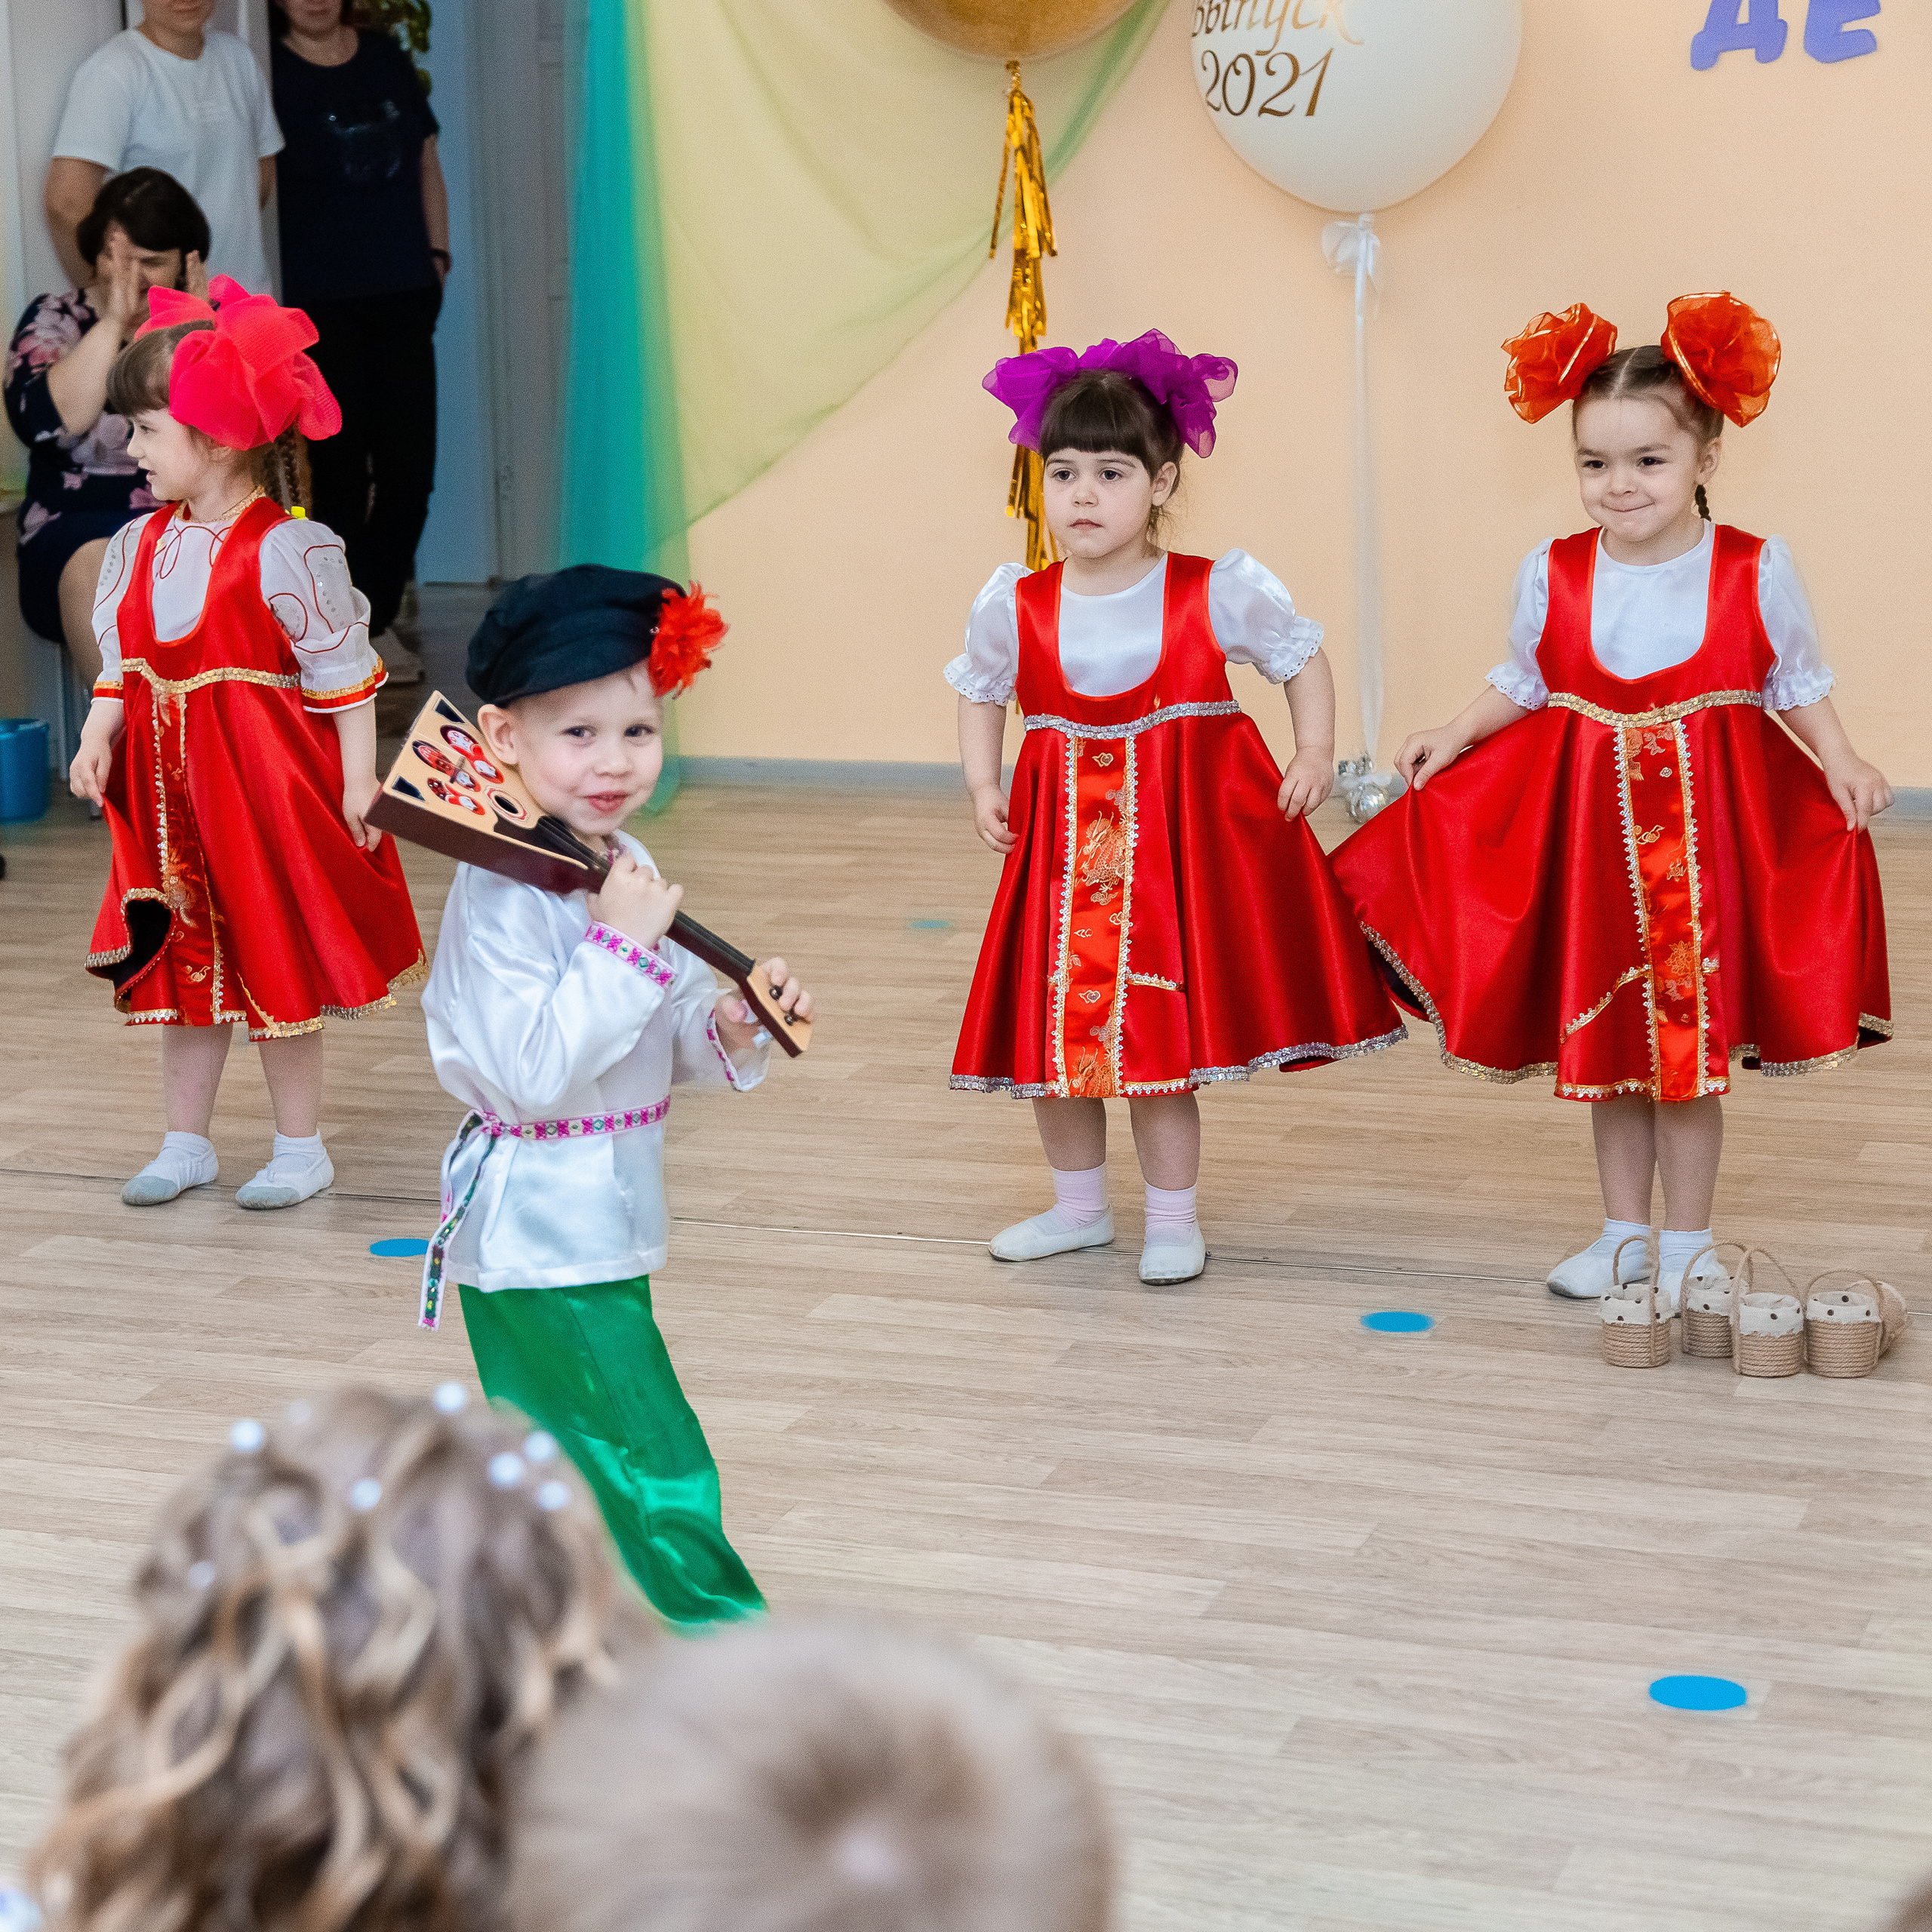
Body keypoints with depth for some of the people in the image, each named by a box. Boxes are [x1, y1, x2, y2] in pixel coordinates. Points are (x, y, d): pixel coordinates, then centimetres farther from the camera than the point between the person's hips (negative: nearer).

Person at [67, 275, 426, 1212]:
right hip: (171, 783, 6)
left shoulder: (288, 548, -13)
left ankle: (301, 1147, 17)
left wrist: (358, 783, -13)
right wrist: (97, 738, -4)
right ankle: (186, 1142, 25)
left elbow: (345, 676, -11)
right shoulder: (139, 546, 7)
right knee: (182, 961, 13)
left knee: (275, 967, 3)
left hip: (266, 782, -6)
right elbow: (119, 662, 12)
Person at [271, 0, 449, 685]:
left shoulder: (387, 59, 12)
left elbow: (426, 164, 19)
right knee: (339, 469, -3)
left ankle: (376, 619, 17)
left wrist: (436, 253, 10)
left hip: (402, 294, 5)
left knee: (409, 465, 3)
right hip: (319, 302, -5)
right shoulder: (268, 72, -3)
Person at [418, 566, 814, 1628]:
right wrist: (624, 947, -29)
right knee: (655, 1471, -5)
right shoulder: (502, 895, -22)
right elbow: (529, 1074, -28)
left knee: (556, 1465, 23)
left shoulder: (623, 870, 6)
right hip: (543, 1234, -10)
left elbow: (663, 1043, 12)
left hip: (601, 1220, 10)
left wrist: (732, 1030, -8)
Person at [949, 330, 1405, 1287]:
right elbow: (980, 694, 14)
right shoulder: (1013, 604, -3)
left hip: (1184, 826, -3)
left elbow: (1302, 657, 5)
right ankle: (1079, 1206, 29)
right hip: (1065, 835, 3)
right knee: (1048, 1025, 9)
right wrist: (982, 788, 2)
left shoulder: (1219, 591, -9)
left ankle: (1173, 1221, 14)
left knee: (1159, 1029, -2)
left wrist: (1315, 753, -6)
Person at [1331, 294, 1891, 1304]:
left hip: (1708, 822, -2)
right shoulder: (1552, 574, -1)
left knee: (1693, 1040, 5)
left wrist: (1840, 759, -10)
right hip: (1588, 823, 2)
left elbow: (1797, 685, 3)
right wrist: (1454, 735, -3)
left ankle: (1686, 1244, 18)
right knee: (1606, 1038, 11)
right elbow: (1521, 682, 10)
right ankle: (1624, 1231, 27)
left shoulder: (1756, 569, -6)